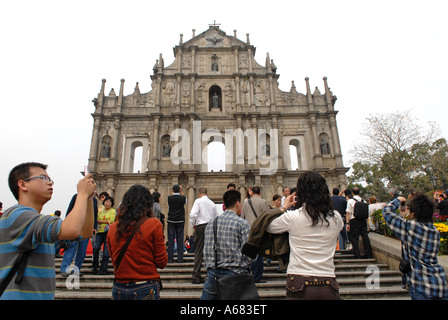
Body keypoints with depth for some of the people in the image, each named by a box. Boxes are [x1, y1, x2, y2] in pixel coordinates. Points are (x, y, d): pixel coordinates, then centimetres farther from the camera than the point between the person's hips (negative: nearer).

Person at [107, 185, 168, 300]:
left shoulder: (113, 227, -1)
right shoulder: (154, 224, -13)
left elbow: (114, 261, 10)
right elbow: (162, 263, -10)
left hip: (118, 290, 4)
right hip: (146, 290, -3)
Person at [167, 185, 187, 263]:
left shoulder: (169, 198, -4)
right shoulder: (183, 198, -5)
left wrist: (173, 193, 16)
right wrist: (181, 192, 13)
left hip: (171, 220, 0)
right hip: (180, 221, 0)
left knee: (171, 240, 4)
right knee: (180, 240, 4)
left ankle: (170, 258, 6)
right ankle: (180, 258, 7)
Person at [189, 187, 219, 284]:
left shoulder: (198, 201, -3)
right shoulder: (212, 203, 12)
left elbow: (193, 214, -14)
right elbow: (216, 217, 12)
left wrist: (193, 225, 0)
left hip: (201, 227, -4)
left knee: (198, 252, 1)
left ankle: (196, 277, 3)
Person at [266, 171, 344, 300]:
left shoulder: (292, 217, -12)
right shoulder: (336, 218, -3)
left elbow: (268, 227, 3)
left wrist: (284, 208, 15)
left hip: (298, 285, -2)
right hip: (328, 285, 3)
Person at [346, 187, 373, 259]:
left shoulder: (350, 201, -6)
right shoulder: (363, 201, 8)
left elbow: (348, 213, -9)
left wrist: (347, 223, -6)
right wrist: (366, 223, 20)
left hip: (354, 221, -4)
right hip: (363, 221, 5)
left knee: (354, 238, 2)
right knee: (365, 237, 10)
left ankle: (357, 255, 3)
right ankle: (368, 254, 15)